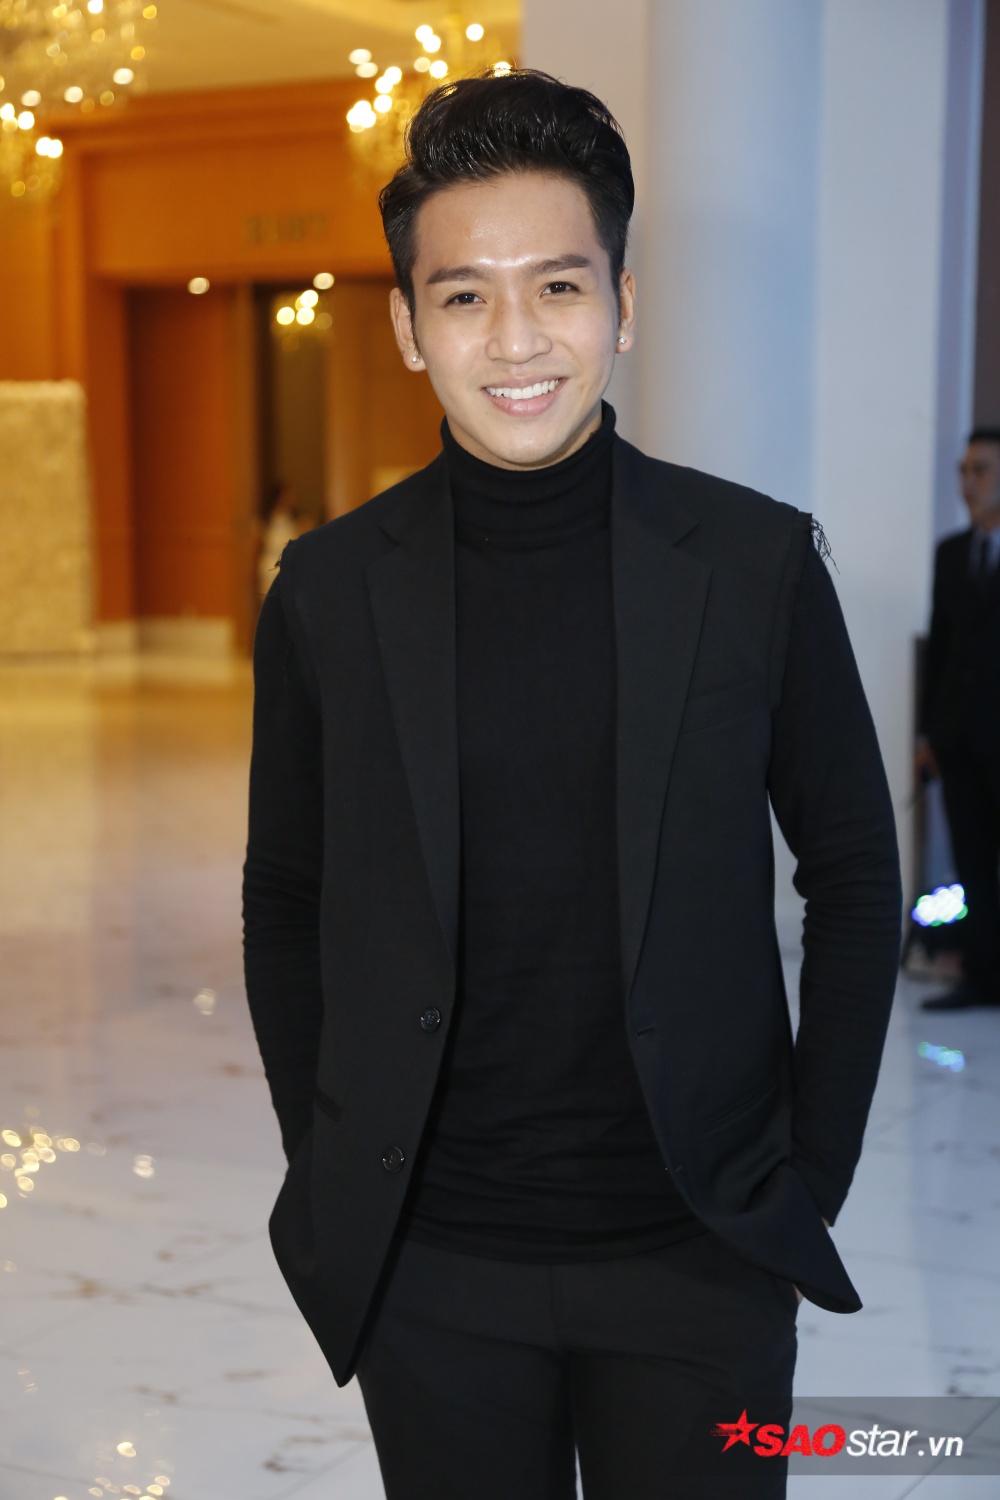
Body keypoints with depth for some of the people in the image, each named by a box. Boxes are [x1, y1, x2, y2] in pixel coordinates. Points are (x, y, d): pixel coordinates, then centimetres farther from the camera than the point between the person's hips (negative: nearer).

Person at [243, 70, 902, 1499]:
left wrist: (816, 1168, -1)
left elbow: (856, 871, 2)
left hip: (700, 1259, 0)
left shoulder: (756, 563, -6)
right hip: (429, 1272, 1)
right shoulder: (329, 591, -3)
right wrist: (328, 1182, 3)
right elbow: (286, 900, 6)